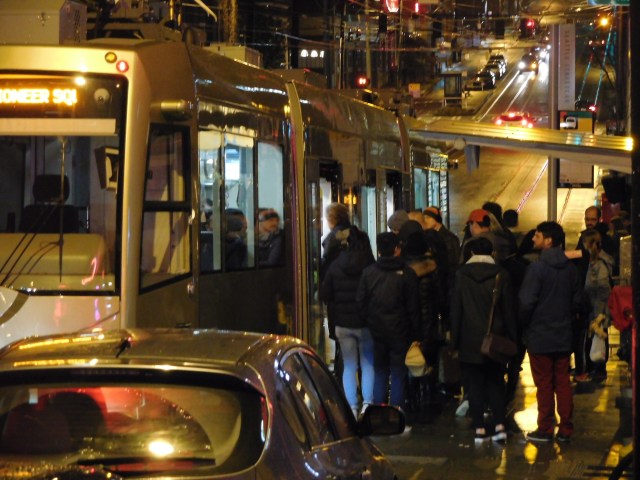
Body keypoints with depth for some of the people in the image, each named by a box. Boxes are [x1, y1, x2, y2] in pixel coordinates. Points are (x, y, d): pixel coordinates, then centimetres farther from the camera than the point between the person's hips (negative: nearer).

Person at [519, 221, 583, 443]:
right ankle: (565, 429, 11)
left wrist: (522, 325, -1)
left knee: (544, 384, 2)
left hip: (539, 335, -5)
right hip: (564, 335, 5)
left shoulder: (536, 268, -16)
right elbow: (577, 300, 11)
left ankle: (545, 429, 7)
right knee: (563, 382, 9)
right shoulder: (570, 269, 3)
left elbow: (526, 302, -18)